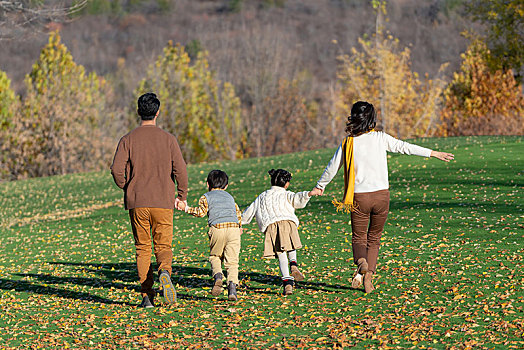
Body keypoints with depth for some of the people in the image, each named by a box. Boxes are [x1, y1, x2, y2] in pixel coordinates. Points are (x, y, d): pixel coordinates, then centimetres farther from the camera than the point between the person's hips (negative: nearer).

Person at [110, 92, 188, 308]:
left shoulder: (128, 140, 1)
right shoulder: (168, 139, 1)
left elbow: (117, 169, -8)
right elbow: (180, 169, -5)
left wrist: (126, 187, 11)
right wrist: (182, 195, 8)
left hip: (136, 202, 0)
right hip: (163, 201, 0)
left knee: (142, 248, 8)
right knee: (163, 245, 6)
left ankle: (147, 295, 0)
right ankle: (165, 272, -28)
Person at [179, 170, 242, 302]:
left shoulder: (206, 197, 13)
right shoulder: (230, 197, 27)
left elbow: (201, 212, -2)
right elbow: (238, 213, 30)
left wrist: (186, 208, 9)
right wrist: (239, 227, 47)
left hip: (217, 228, -2)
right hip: (234, 227, 2)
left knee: (215, 256, 18)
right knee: (232, 261, 0)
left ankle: (217, 276, -7)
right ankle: (232, 286, -18)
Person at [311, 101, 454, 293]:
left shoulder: (348, 142, -1)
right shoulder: (381, 138, -2)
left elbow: (333, 167, 5)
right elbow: (405, 147, 1)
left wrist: (319, 186, 21)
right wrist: (433, 153, 9)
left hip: (359, 197, -1)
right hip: (381, 195, 1)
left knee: (359, 237, 11)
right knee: (374, 238, 15)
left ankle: (361, 261, -21)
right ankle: (368, 276, 2)